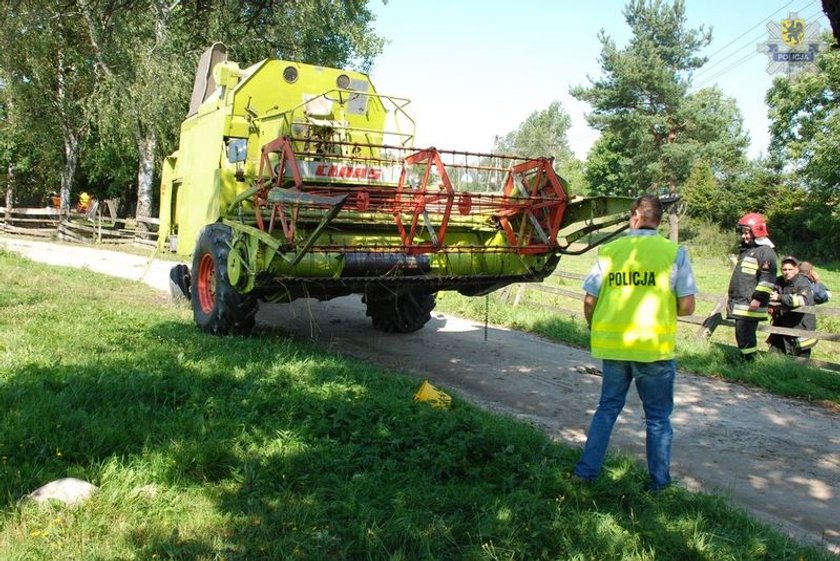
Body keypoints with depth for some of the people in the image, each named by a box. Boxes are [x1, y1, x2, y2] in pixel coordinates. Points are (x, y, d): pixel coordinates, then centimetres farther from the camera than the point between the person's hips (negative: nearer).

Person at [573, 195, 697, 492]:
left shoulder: (609, 251, 1)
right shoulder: (674, 253, -4)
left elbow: (589, 302, 2)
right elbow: (686, 307, -6)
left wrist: (597, 329, 19)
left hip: (613, 346, 2)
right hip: (656, 347, -2)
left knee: (607, 408, 18)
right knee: (658, 417, 13)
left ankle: (586, 471, 20)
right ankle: (659, 483, 23)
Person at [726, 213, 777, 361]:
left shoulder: (765, 251, -9)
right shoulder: (746, 250, 21)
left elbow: (768, 278, -17)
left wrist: (758, 298, -21)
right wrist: (731, 297, 28)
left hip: (751, 305, -9)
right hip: (739, 303, 9)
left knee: (745, 335, -10)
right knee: (741, 335, 12)